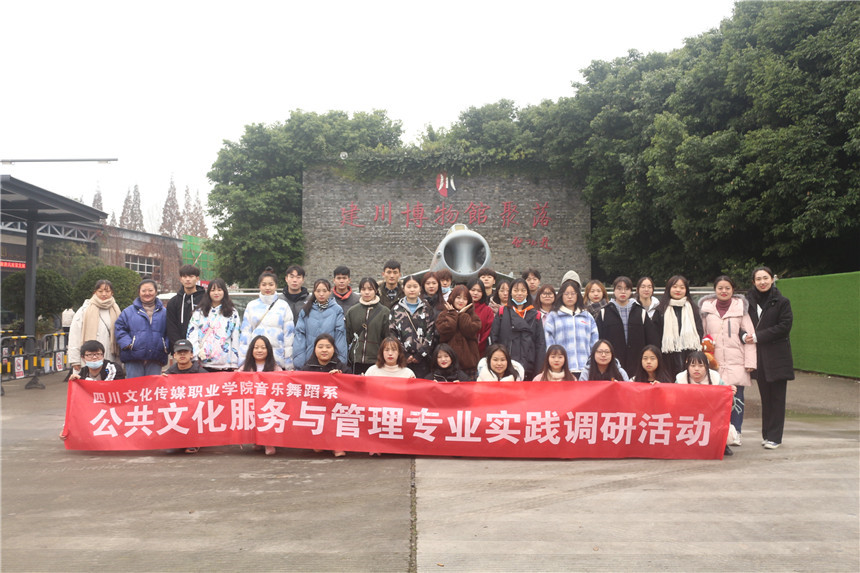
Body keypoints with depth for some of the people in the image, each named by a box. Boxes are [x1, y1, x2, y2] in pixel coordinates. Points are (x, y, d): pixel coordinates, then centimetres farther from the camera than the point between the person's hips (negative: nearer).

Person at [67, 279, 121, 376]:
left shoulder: (115, 311, 10)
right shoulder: (85, 310, -1)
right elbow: (74, 336, -2)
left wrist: (118, 359, 10)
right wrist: (75, 360, -6)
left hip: (109, 362, 3)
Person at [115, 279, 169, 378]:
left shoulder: (164, 312, 10)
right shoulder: (129, 311, 7)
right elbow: (119, 328, 5)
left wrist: (166, 346, -4)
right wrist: (127, 343, -8)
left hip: (155, 359, 1)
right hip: (133, 358, -1)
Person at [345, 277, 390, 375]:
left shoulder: (384, 311, 2)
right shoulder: (352, 311, 9)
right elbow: (347, 336, 11)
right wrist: (345, 359, 6)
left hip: (376, 361, -2)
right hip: (356, 361, 2)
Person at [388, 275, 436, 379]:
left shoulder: (427, 309, 10)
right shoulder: (395, 310, 10)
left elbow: (431, 334, 3)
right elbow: (392, 334, 3)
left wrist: (420, 355, -7)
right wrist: (404, 355, -6)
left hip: (422, 359, 0)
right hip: (402, 360, 0)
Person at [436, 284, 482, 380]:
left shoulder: (472, 316, 11)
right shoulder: (443, 315, 8)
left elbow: (470, 331, -9)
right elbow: (445, 332, -10)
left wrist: (462, 314, -3)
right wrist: (453, 313, -3)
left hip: (468, 362, 1)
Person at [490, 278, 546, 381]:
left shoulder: (535, 315, 11)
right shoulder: (502, 313, 9)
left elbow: (541, 343, 8)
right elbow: (493, 338, 5)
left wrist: (539, 370, -1)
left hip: (528, 368, 1)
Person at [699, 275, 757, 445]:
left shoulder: (741, 307, 6)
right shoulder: (706, 308, 10)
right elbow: (701, 335, 13)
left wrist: (750, 361, -2)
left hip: (736, 361, -1)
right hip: (714, 361, 1)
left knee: (736, 397, -2)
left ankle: (736, 433, 10)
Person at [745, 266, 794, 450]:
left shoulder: (781, 302, -2)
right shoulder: (749, 301, 6)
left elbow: (785, 326, -9)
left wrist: (758, 336, -14)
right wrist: (745, 336, -12)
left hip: (777, 355, -3)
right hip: (758, 355, 3)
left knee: (777, 397, 1)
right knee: (765, 395, 9)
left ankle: (774, 436, 6)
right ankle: (766, 433, 17)